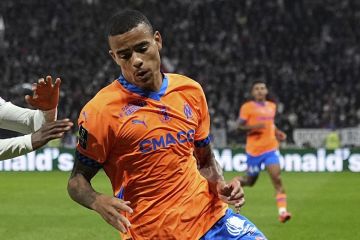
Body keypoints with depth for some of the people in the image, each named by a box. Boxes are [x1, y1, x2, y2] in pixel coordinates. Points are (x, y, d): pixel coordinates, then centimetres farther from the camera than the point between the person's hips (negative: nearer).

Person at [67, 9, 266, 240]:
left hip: (209, 214, 5)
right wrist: (98, 201, -24)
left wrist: (220, 185, -2)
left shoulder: (191, 91, 6)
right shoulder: (101, 109, -10)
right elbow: (77, 179, -3)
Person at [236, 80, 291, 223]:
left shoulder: (272, 106, 13)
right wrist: (253, 127, -26)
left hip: (271, 148, 3)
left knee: (276, 178, -14)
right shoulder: (247, 107, -5)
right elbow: (240, 126, -9)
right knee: (250, 181, 8)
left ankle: (282, 211, -19)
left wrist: (277, 132, 10)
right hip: (254, 150, -3)